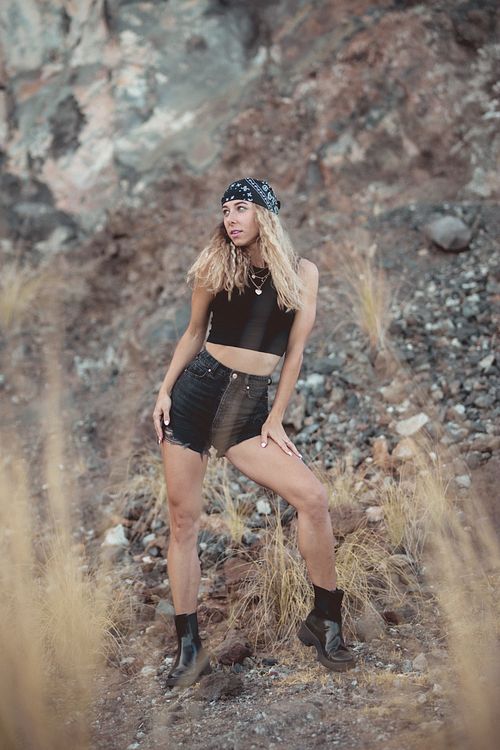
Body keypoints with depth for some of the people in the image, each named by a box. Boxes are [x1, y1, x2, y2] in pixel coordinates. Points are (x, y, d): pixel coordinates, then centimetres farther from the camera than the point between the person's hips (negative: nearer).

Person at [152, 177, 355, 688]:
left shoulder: (301, 273, 2)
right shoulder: (215, 266, 4)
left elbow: (295, 351, 3)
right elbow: (194, 333, 13)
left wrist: (275, 420, 0)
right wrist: (164, 391, 4)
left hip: (250, 406, 0)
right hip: (196, 391, 1)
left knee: (313, 497, -14)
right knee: (183, 520, -1)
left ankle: (325, 620, 6)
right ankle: (189, 649, 10)